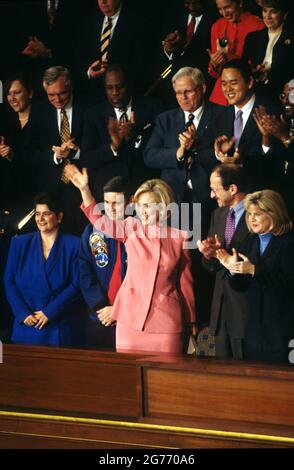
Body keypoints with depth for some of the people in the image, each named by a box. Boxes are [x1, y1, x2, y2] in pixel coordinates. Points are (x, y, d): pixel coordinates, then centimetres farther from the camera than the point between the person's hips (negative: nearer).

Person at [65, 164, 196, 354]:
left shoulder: (179, 238, 1)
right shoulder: (131, 228, 5)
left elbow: (186, 281, 7)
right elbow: (99, 220, 12)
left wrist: (191, 321, 12)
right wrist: (84, 189, 2)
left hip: (166, 319, -2)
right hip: (132, 317, 2)